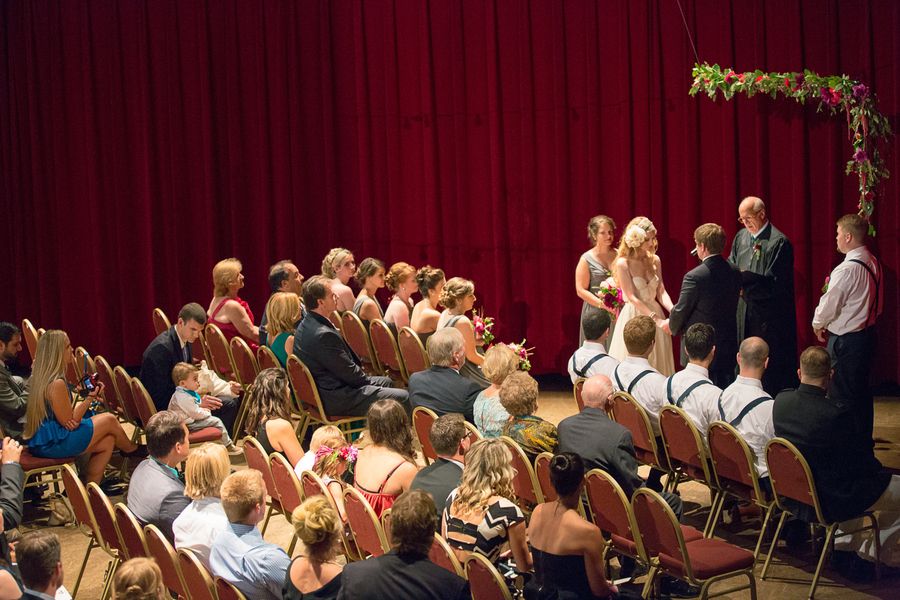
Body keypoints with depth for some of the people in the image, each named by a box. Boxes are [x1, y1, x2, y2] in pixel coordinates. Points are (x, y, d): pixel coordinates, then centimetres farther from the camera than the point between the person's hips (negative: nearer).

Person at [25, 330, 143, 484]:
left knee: (107, 441, 9)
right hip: (52, 444, -9)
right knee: (109, 420, 3)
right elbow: (70, 423, -16)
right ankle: (132, 449, 32)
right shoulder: (57, 383, -24)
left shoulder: (40, 376, 8)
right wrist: (90, 398, -10)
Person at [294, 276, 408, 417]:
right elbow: (350, 373, -20)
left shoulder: (306, 325, 4)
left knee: (387, 382, 26)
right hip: (336, 400, -11)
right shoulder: (324, 335, -28)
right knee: (403, 397, -10)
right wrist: (367, 380, -2)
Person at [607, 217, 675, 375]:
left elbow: (661, 292, 3)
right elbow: (632, 297, -14)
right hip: (633, 317, -5)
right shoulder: (623, 263, -10)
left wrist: (673, 311, -16)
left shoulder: (654, 260, 6)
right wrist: (656, 318, -22)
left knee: (658, 365, 6)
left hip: (654, 314, 5)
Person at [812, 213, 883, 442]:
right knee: (862, 391, 19)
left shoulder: (846, 269, -23)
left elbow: (829, 305, -18)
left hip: (846, 340, -9)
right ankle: (864, 439, 28)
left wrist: (818, 325, 3)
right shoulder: (873, 263, 4)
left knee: (842, 395, 0)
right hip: (867, 333, 9)